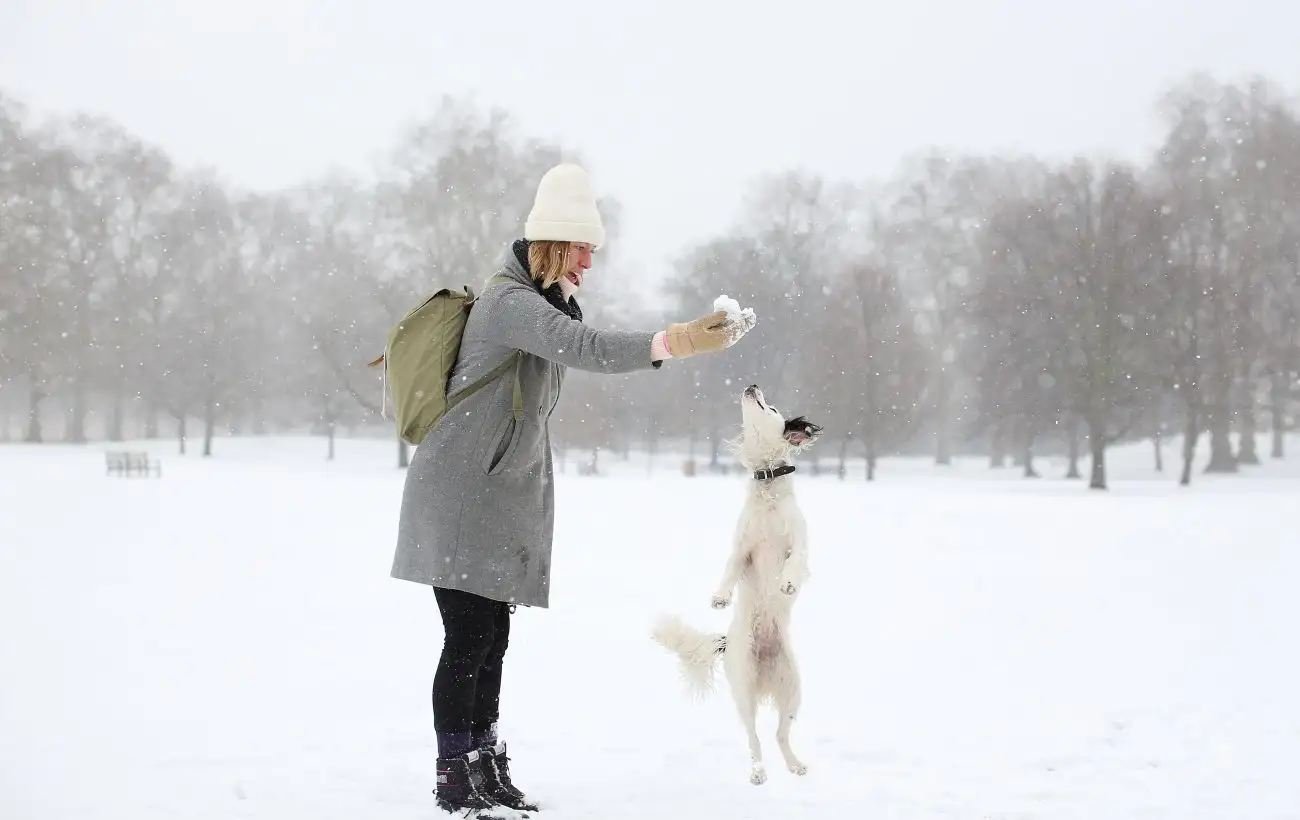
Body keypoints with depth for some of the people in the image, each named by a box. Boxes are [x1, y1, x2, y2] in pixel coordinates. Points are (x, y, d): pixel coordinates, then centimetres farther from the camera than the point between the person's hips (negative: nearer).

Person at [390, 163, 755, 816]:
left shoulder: (542, 303, 17)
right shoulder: (510, 302, -18)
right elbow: (586, 349, -34)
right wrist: (674, 343, -45)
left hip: (502, 494, 10)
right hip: (461, 497, -10)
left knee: (492, 637, 8)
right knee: (469, 636, -9)